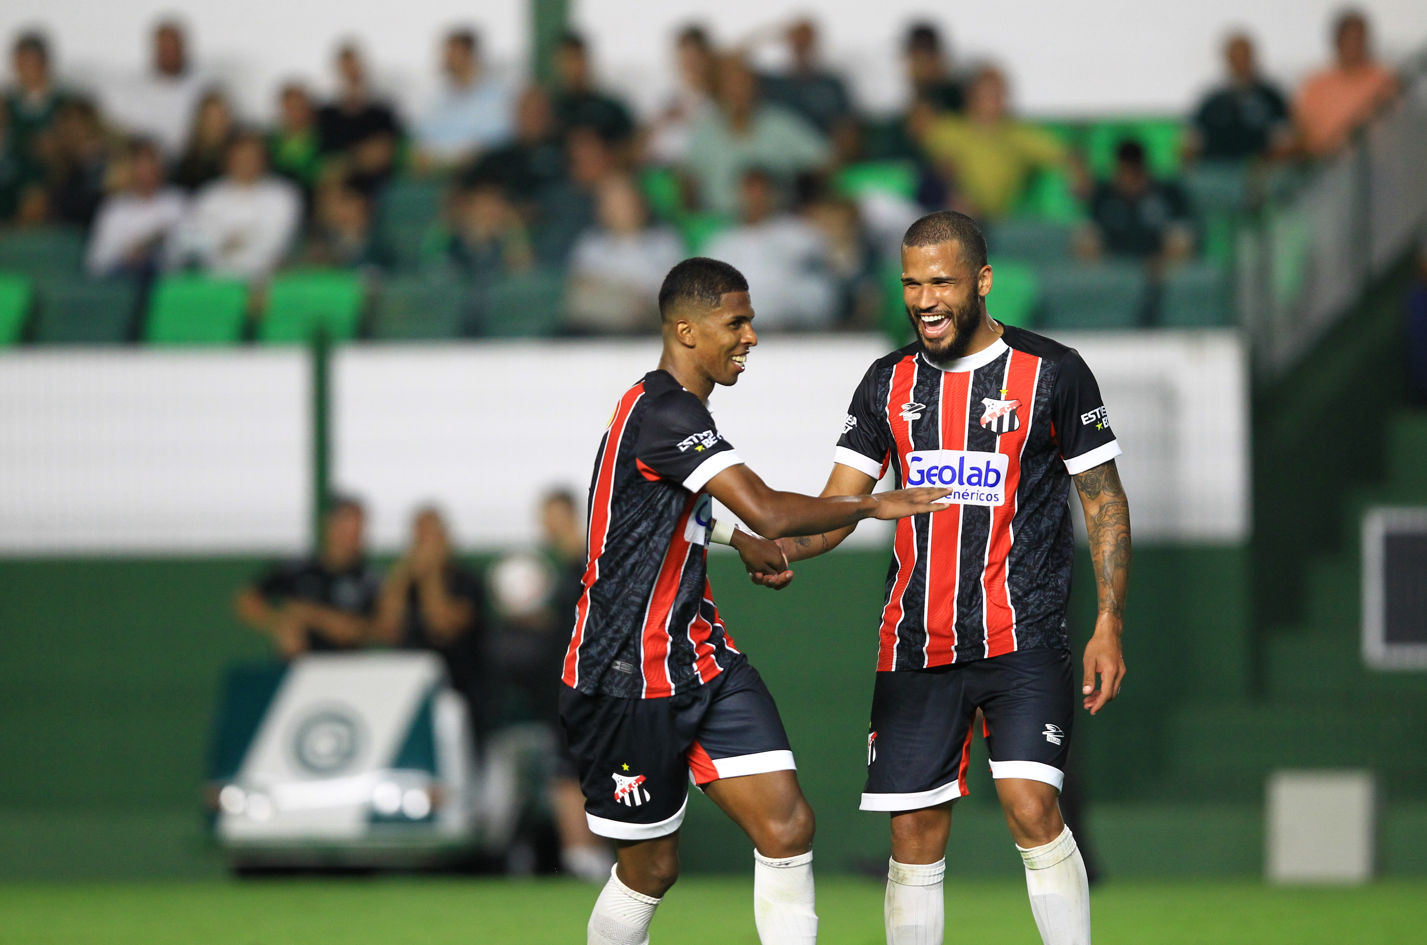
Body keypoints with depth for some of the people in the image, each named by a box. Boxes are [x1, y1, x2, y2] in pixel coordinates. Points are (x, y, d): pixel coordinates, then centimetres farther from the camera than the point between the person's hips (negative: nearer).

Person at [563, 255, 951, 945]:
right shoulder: (663, 411, -20)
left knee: (787, 825, -5)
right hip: (630, 678, -9)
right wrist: (870, 506, -19)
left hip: (701, 656, 9)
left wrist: (739, 540, 33)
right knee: (652, 866, 3)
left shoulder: (676, 409, 12)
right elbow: (769, 511, -31)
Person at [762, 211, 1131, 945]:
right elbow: (838, 505, 8)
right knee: (915, 836, 2)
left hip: (1022, 637, -4)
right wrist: (780, 547, -14)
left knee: (1031, 808, -19)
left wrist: (1109, 624, -5)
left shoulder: (1051, 373, -2)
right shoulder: (889, 382, 9)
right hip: (915, 648, 4)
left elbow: (1105, 502, 3)